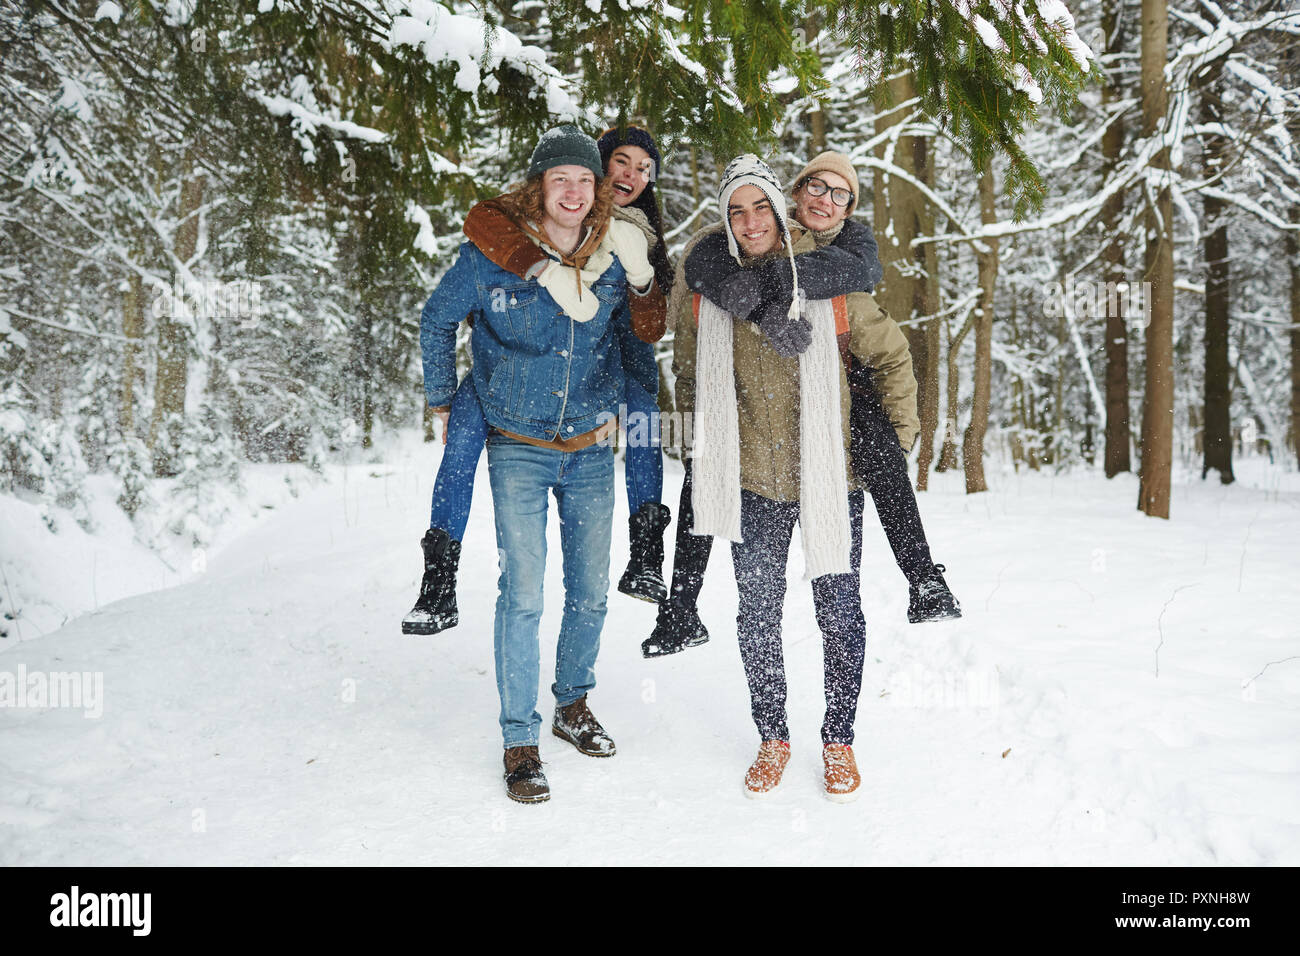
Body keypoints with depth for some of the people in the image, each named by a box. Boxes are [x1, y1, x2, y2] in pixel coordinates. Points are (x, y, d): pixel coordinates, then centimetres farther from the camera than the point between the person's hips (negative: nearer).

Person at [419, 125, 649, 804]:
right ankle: (519, 742, 6)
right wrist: (442, 401, 7)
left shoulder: (613, 261, -1)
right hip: (519, 451, -3)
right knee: (523, 594, -7)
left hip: (591, 450, 4)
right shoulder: (492, 254, -10)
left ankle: (573, 704, 33)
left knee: (590, 589, 11)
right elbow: (437, 320, 5)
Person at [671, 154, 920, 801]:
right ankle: (772, 737, 28)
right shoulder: (707, 283, -3)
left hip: (831, 472, -1)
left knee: (839, 613, 6)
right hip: (750, 478, 2)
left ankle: (838, 740, 26)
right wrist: (699, 447, 16)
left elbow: (890, 353, 4)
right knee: (757, 615, 9)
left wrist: (899, 432, 4)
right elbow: (689, 373, 15)